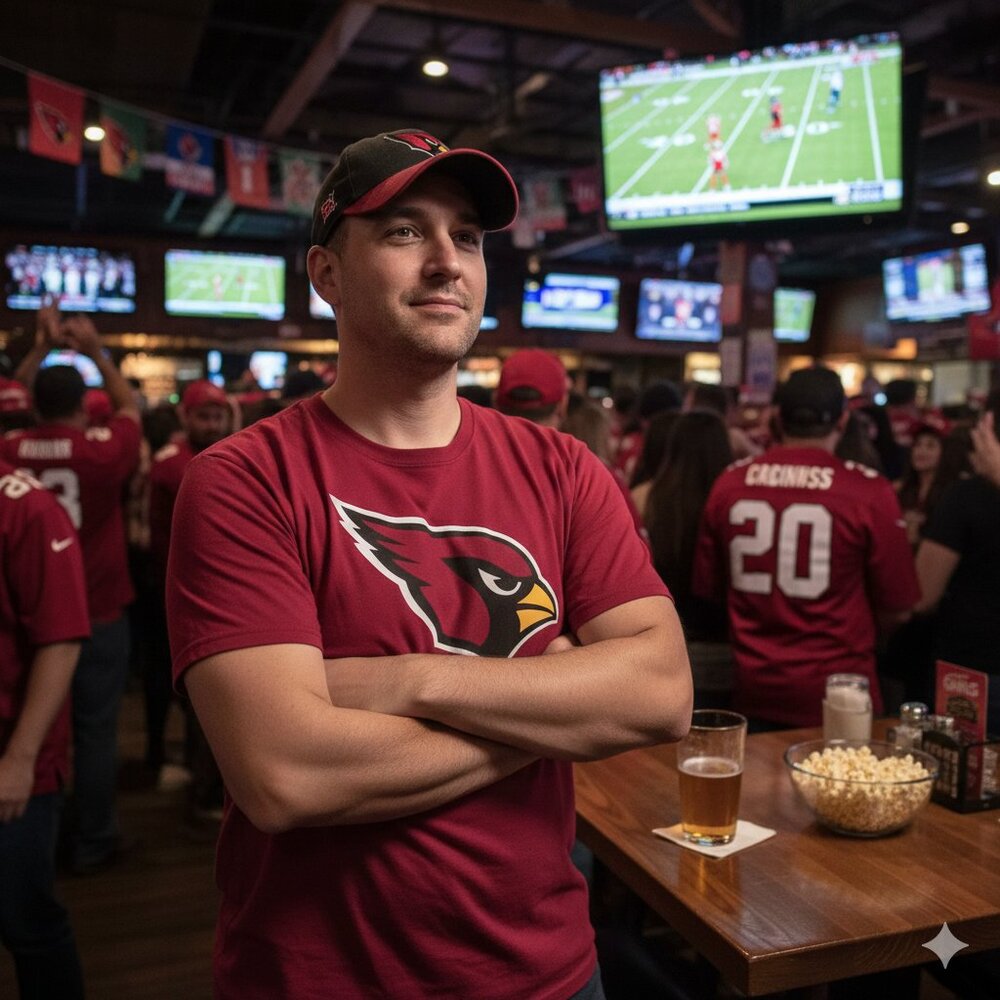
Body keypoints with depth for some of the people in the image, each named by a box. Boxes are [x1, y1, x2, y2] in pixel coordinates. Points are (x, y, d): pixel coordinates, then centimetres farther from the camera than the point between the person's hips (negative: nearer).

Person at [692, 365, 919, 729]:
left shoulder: (729, 483, -5)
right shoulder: (869, 491, -13)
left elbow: (707, 589, 7)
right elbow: (897, 610, -5)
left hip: (753, 692, 3)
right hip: (836, 695, -3)